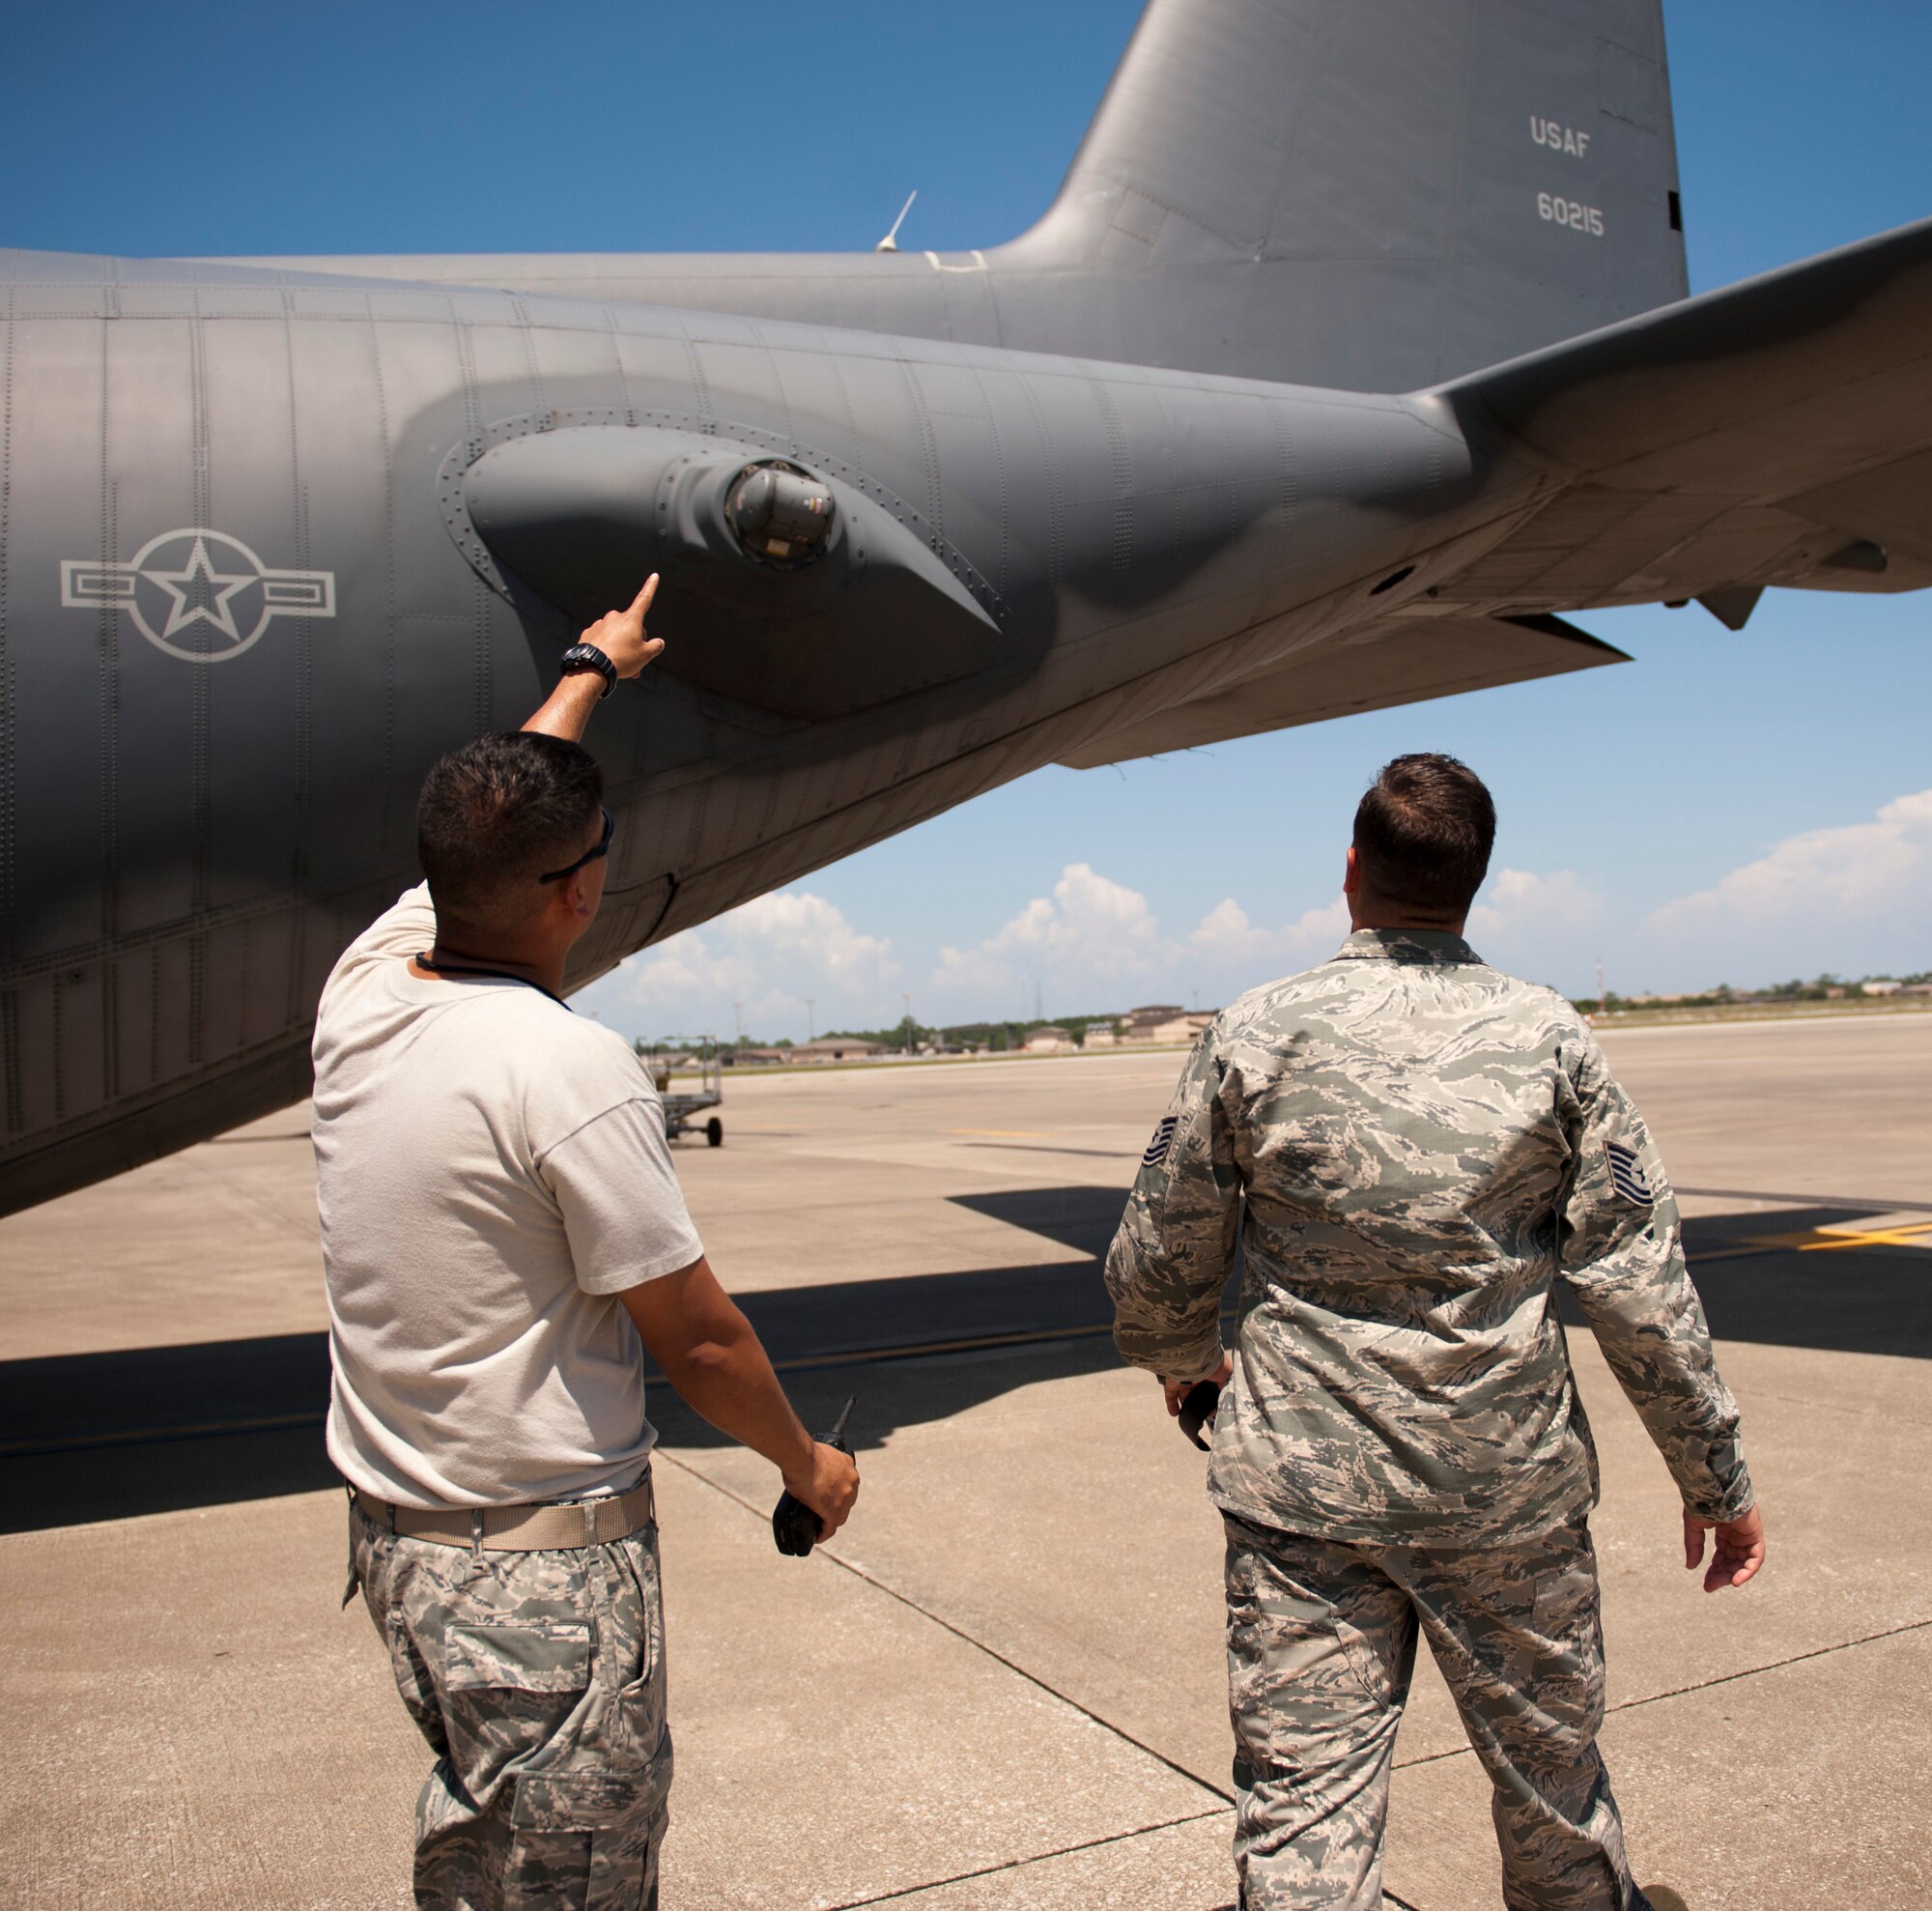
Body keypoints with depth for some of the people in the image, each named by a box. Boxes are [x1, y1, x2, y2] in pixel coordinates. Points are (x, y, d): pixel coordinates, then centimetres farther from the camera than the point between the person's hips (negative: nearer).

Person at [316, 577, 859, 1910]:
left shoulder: (363, 989, -2)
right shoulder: (568, 1070, -24)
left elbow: (488, 832, 18)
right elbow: (697, 1339, -17)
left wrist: (590, 673, 33)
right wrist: (808, 1463, 2)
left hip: (393, 1532, 8)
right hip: (548, 1560, -8)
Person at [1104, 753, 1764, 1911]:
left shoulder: (1254, 1037, -5)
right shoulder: (1549, 1038, -4)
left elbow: (1158, 1271, 2)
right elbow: (1640, 1284, -3)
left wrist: (1186, 1362, 23)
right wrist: (1717, 1475, 7)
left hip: (1305, 1480, -1)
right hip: (1509, 1485, 1)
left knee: (1305, 1803, 7)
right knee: (1552, 1774, 20)